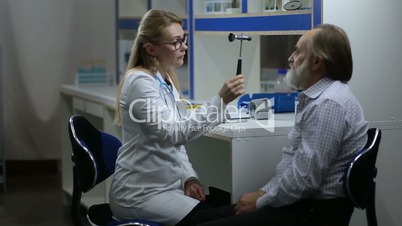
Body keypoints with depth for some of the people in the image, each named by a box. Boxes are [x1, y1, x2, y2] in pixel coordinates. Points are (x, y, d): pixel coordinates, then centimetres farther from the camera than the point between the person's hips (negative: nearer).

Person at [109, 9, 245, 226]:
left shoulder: (166, 80, 11)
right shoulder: (140, 83, -17)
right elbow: (173, 133, -27)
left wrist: (189, 177, 1)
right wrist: (220, 101, -32)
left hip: (167, 184, 8)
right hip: (140, 193, -8)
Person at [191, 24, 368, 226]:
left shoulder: (328, 104, -19)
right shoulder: (315, 97, 15)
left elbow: (304, 178, -23)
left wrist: (261, 200, -11)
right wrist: (264, 192, 4)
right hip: (300, 202, 10)